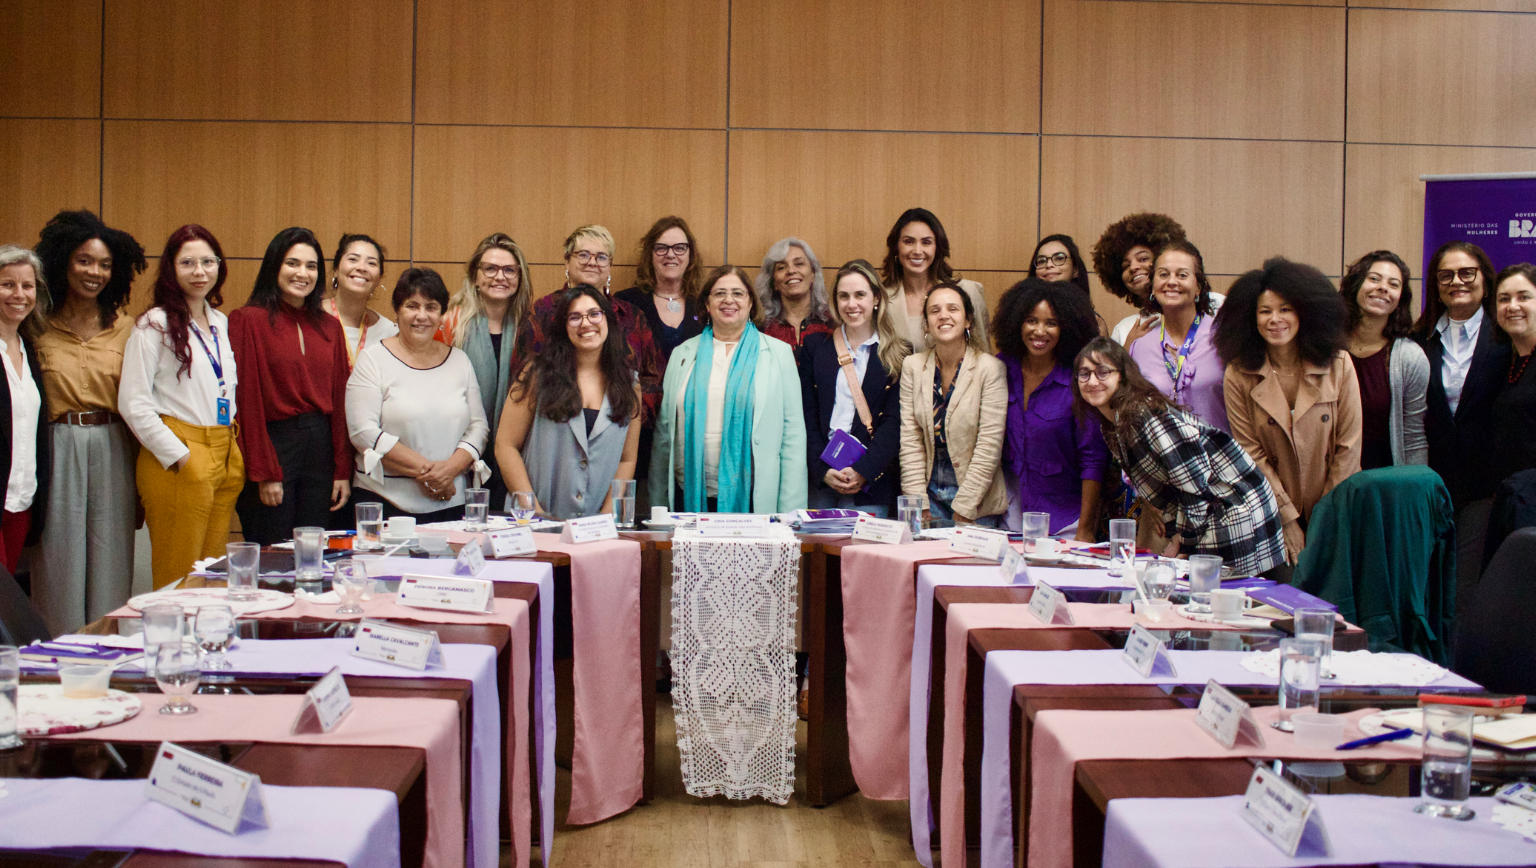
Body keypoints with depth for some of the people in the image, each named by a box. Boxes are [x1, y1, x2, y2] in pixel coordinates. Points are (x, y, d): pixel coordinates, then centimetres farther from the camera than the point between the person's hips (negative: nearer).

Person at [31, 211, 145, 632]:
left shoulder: (126, 330, 7)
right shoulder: (39, 328, 1)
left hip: (112, 451, 2)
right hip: (57, 450, -2)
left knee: (110, 561, 6)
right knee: (60, 560, 4)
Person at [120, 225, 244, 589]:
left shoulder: (222, 324, 16)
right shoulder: (154, 324, -4)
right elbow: (133, 404, -10)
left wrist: (235, 452, 11)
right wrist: (178, 455, -13)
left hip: (226, 458, 6)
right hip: (179, 460, -6)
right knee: (178, 577, -4)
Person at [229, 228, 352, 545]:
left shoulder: (330, 327, 13)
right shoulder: (249, 320, -4)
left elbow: (339, 401, 12)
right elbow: (248, 400, -8)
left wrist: (343, 471, 5)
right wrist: (265, 473, -12)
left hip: (321, 448, 5)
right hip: (273, 444, -5)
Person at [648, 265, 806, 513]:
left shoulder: (779, 353, 7)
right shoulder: (682, 354, 13)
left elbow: (793, 434, 2)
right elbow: (664, 433, 13)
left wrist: (790, 514, -6)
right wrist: (658, 509, 10)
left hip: (752, 499, -2)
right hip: (691, 496, 2)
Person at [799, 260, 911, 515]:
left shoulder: (899, 356, 5)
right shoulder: (815, 347, 10)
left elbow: (895, 422, -2)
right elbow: (808, 415, 5)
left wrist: (863, 471, -14)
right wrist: (824, 470, -8)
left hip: (871, 482, -1)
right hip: (820, 478, 2)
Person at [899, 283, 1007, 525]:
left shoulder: (990, 368, -10)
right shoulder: (912, 366, 2)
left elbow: (989, 445, -12)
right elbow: (910, 440, 0)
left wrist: (963, 509, -14)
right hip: (930, 492, 3)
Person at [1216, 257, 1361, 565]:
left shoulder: (1339, 365, -5)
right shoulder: (1239, 376, -7)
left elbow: (1349, 446, -3)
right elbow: (1250, 453, -6)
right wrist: (1288, 520, -9)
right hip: (1273, 514, 0)